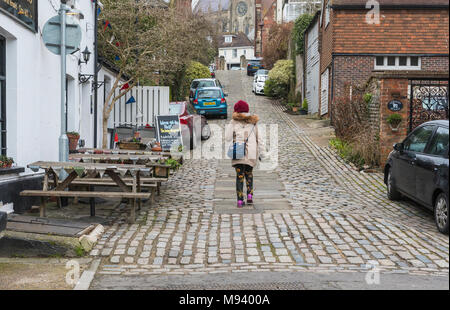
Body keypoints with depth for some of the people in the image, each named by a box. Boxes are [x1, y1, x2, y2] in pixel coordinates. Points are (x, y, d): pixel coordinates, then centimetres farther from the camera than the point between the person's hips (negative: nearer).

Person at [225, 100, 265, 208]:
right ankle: (249, 195, 5)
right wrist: (261, 153, 18)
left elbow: (228, 138, -3)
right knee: (249, 173, 20)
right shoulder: (253, 122, 9)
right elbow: (259, 139, 11)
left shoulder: (233, 122, 1)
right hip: (251, 153, 2)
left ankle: (240, 200, -3)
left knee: (239, 176, 2)